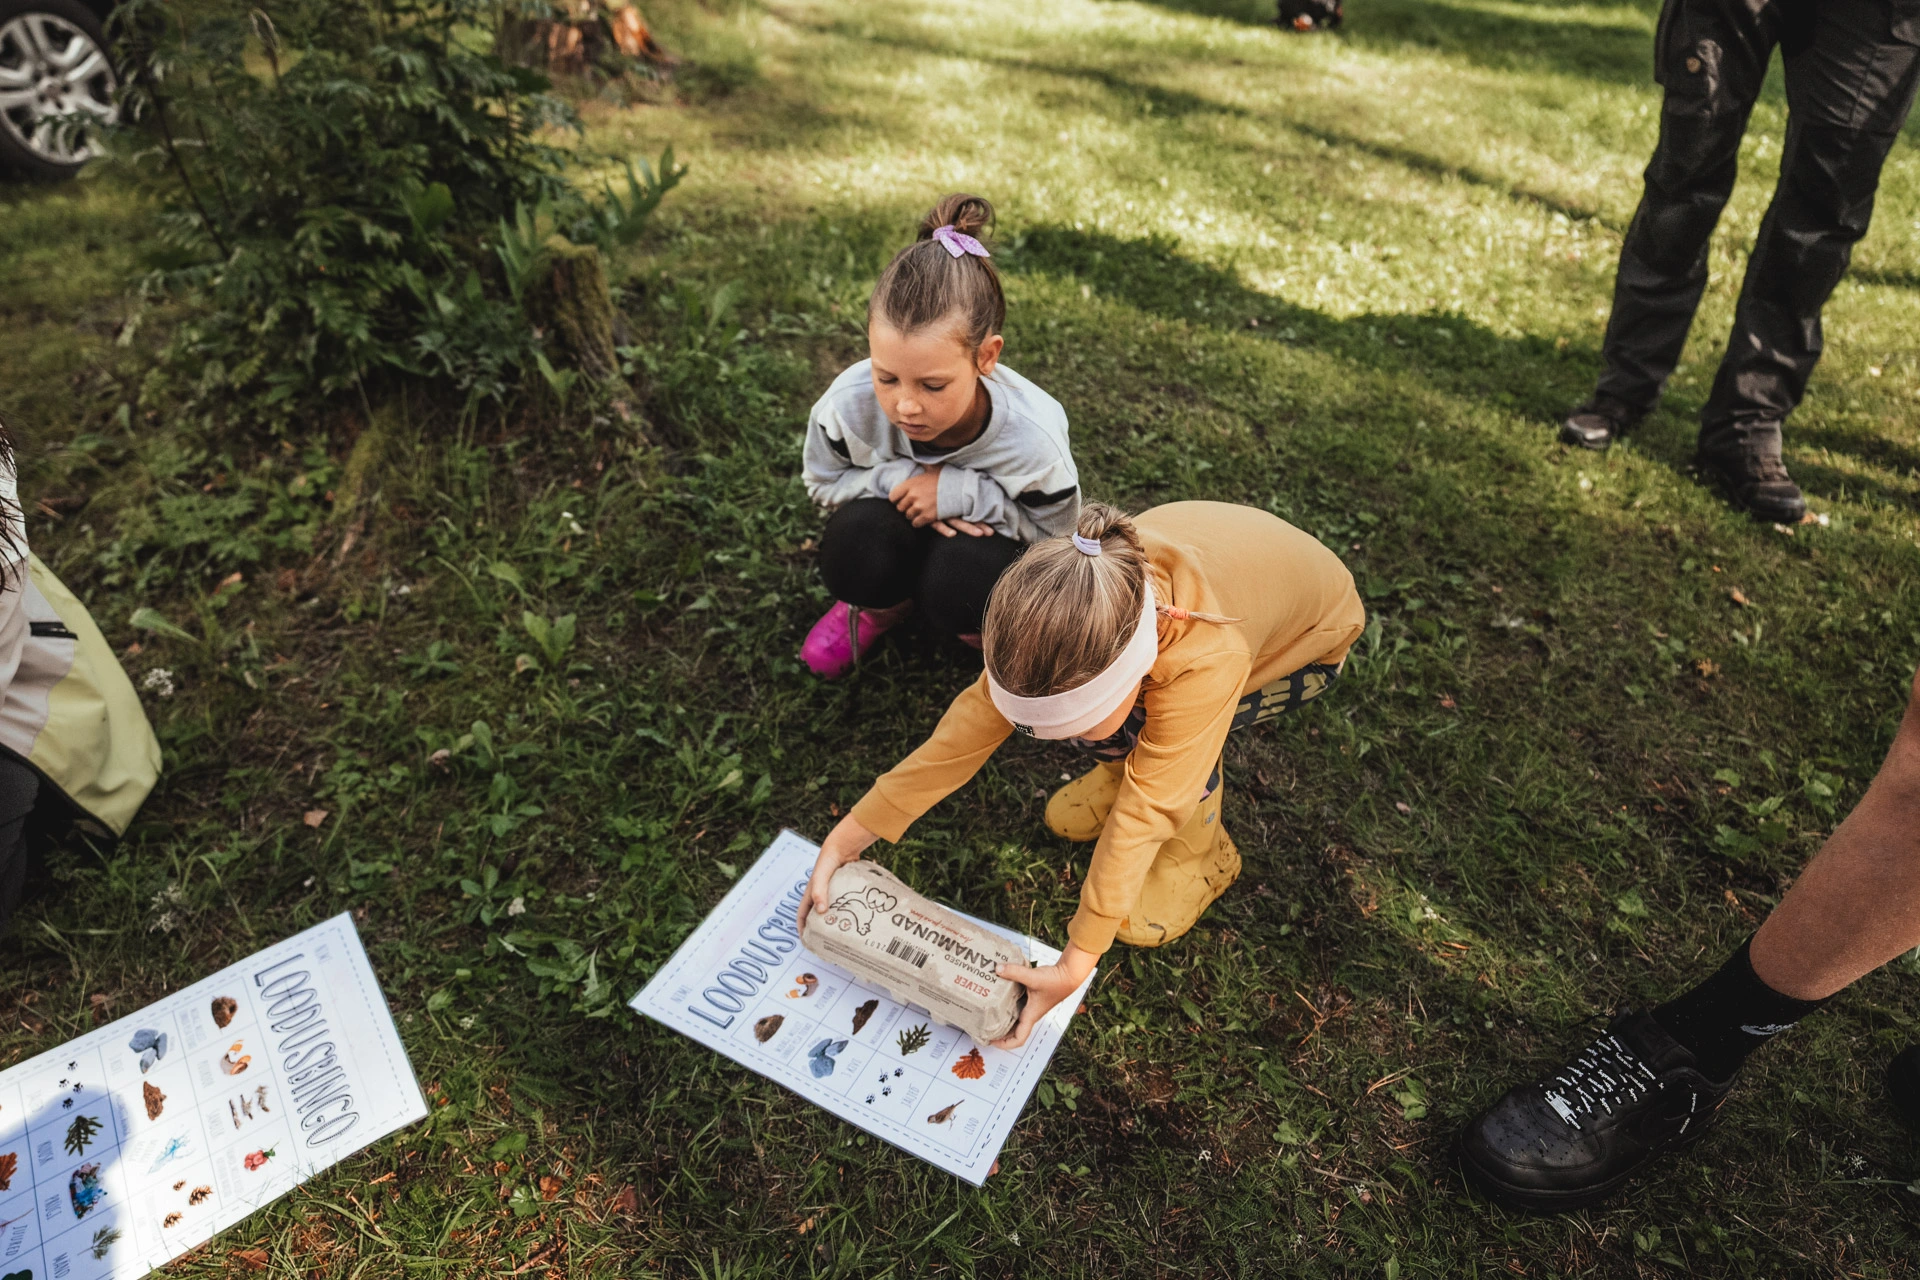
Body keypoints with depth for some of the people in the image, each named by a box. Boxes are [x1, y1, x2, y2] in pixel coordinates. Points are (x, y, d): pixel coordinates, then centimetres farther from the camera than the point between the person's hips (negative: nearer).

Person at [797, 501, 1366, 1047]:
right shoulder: (1069, 609, -29)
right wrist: (845, 838, -25)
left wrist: (1074, 966, -38)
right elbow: (974, 721, -25)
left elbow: (1145, 809, -40)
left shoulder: (1209, 660, -44)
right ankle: (1130, 762, 10)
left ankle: (1203, 855, -2)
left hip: (1311, 635, -4)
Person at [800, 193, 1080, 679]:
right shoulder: (849, 402, -31)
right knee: (852, 548, -33)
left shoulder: (1032, 435, -36)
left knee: (959, 588, -37)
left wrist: (962, 492, -34)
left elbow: (1055, 527, -17)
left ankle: (984, 632, 3)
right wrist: (899, 479, -31)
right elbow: (823, 480, -9)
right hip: (897, 516, 2)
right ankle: (883, 602, 5)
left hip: (991, 530, -2)